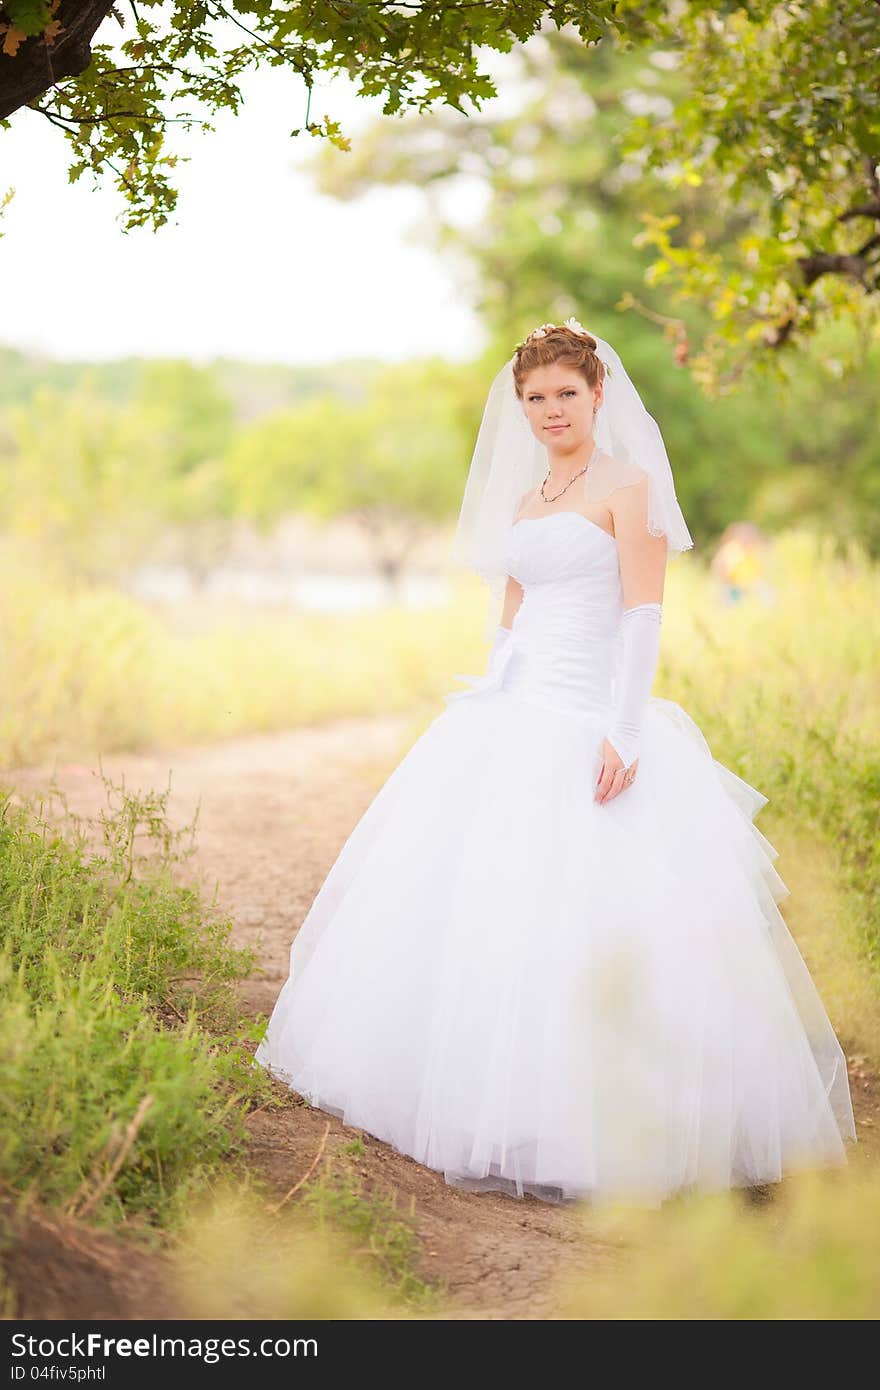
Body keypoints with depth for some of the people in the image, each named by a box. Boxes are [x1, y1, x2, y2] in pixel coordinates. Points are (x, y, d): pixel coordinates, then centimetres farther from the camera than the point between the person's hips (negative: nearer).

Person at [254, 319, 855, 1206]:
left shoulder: (626, 485, -5)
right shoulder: (523, 499, 17)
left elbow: (644, 616, -12)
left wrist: (624, 731, -20)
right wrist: (486, 710, 18)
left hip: (591, 725, -7)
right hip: (515, 721, 8)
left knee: (582, 919, -10)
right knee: (476, 901, 8)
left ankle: (576, 1125, 0)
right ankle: (490, 1098, 22)